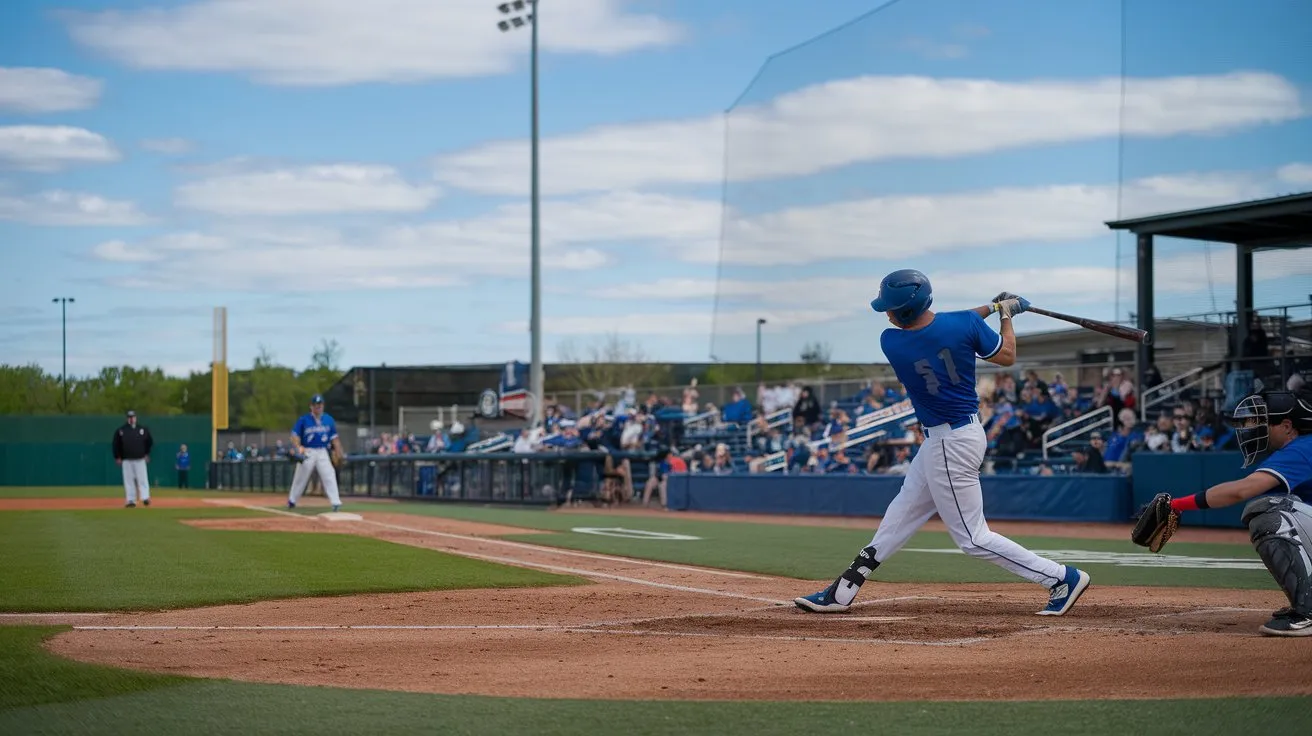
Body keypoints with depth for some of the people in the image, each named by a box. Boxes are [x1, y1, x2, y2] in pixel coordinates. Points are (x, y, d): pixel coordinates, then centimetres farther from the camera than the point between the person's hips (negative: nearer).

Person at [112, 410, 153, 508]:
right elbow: (116, 444, 5)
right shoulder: (120, 430, 4)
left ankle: (145, 498, -12)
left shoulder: (143, 430, 8)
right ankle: (131, 501, 3)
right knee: (129, 481, 1)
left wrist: (147, 454, 6)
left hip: (140, 459, 0)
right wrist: (117, 457, 0)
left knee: (142, 479, -8)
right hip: (126, 460, 0)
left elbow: (150, 442, 14)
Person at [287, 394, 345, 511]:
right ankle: (292, 501, 22)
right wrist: (298, 447, -20)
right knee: (301, 478, 6)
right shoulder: (303, 420, -1)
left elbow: (334, 438, 11)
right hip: (307, 452, -2)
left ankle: (335, 502, -17)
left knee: (329, 476, -11)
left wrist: (339, 453, 4)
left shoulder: (328, 420, 8)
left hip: (322, 453, 2)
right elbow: (295, 435, -3)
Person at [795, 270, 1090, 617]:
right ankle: (842, 592, 25)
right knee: (901, 514, 16)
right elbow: (1007, 356, 0)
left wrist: (991, 307, 4)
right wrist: (1004, 314, 15)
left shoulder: (890, 342, -18)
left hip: (950, 445, -8)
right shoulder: (966, 323, -13)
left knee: (973, 537, 3)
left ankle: (1063, 577, 3)